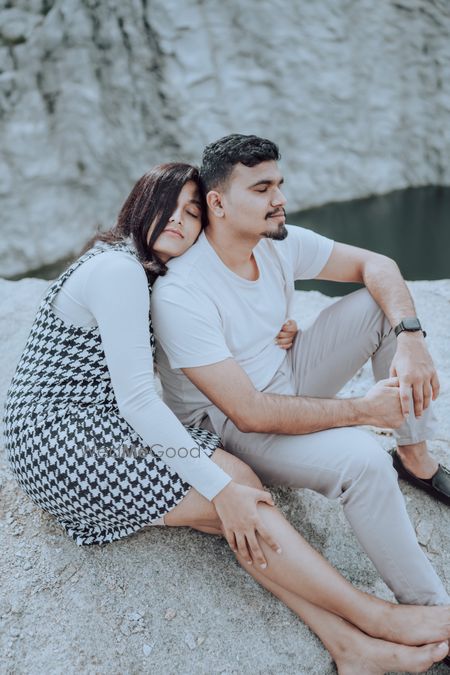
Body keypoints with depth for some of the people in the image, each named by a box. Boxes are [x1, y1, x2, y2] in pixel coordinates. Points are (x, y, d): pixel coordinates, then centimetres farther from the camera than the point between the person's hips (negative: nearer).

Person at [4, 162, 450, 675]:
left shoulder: (151, 274, 14)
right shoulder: (118, 269, -18)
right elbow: (136, 402, -23)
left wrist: (268, 339, 4)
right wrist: (222, 489, -21)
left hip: (95, 429, 9)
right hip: (58, 439, -9)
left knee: (236, 480, -11)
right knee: (238, 484, -17)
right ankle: (378, 619, -10)